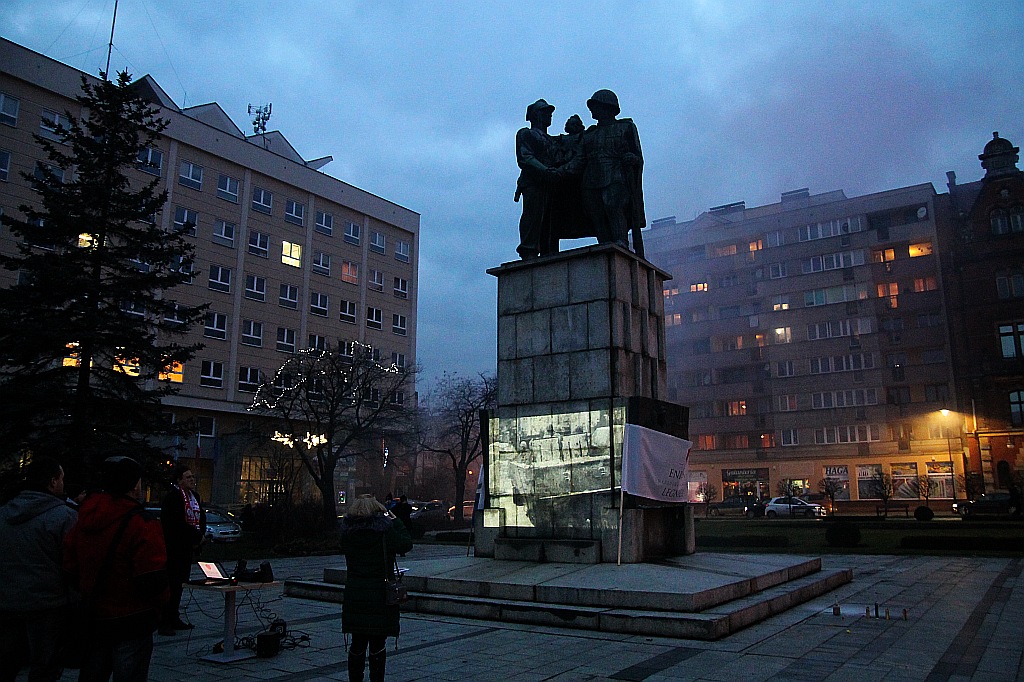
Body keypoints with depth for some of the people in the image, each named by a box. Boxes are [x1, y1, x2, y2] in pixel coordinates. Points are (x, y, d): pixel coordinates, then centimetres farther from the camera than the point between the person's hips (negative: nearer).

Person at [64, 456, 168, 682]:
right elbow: (153, 580, -21)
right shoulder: (142, 525, -19)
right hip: (132, 621, -7)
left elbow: (70, 570, 10)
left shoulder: (83, 521, 3)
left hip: (92, 620, 7)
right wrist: (159, 604, -1)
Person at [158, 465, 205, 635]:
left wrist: (200, 534, -2)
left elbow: (201, 518, 17)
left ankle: (174, 618, 20)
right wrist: (197, 536, -15)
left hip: (188, 547, 8)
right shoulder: (172, 497, -13)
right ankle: (164, 622, 1)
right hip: (174, 548, -8)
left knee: (180, 583, 12)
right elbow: (177, 524, -21)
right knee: (171, 584, -5)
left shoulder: (195, 496, 13)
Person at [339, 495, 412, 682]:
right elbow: (406, 544, -3)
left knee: (357, 643, 14)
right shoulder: (384, 529, -14)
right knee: (377, 645, 5)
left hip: (354, 594, 4)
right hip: (380, 595, -4)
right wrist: (395, 521, 7)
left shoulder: (347, 532, -1)